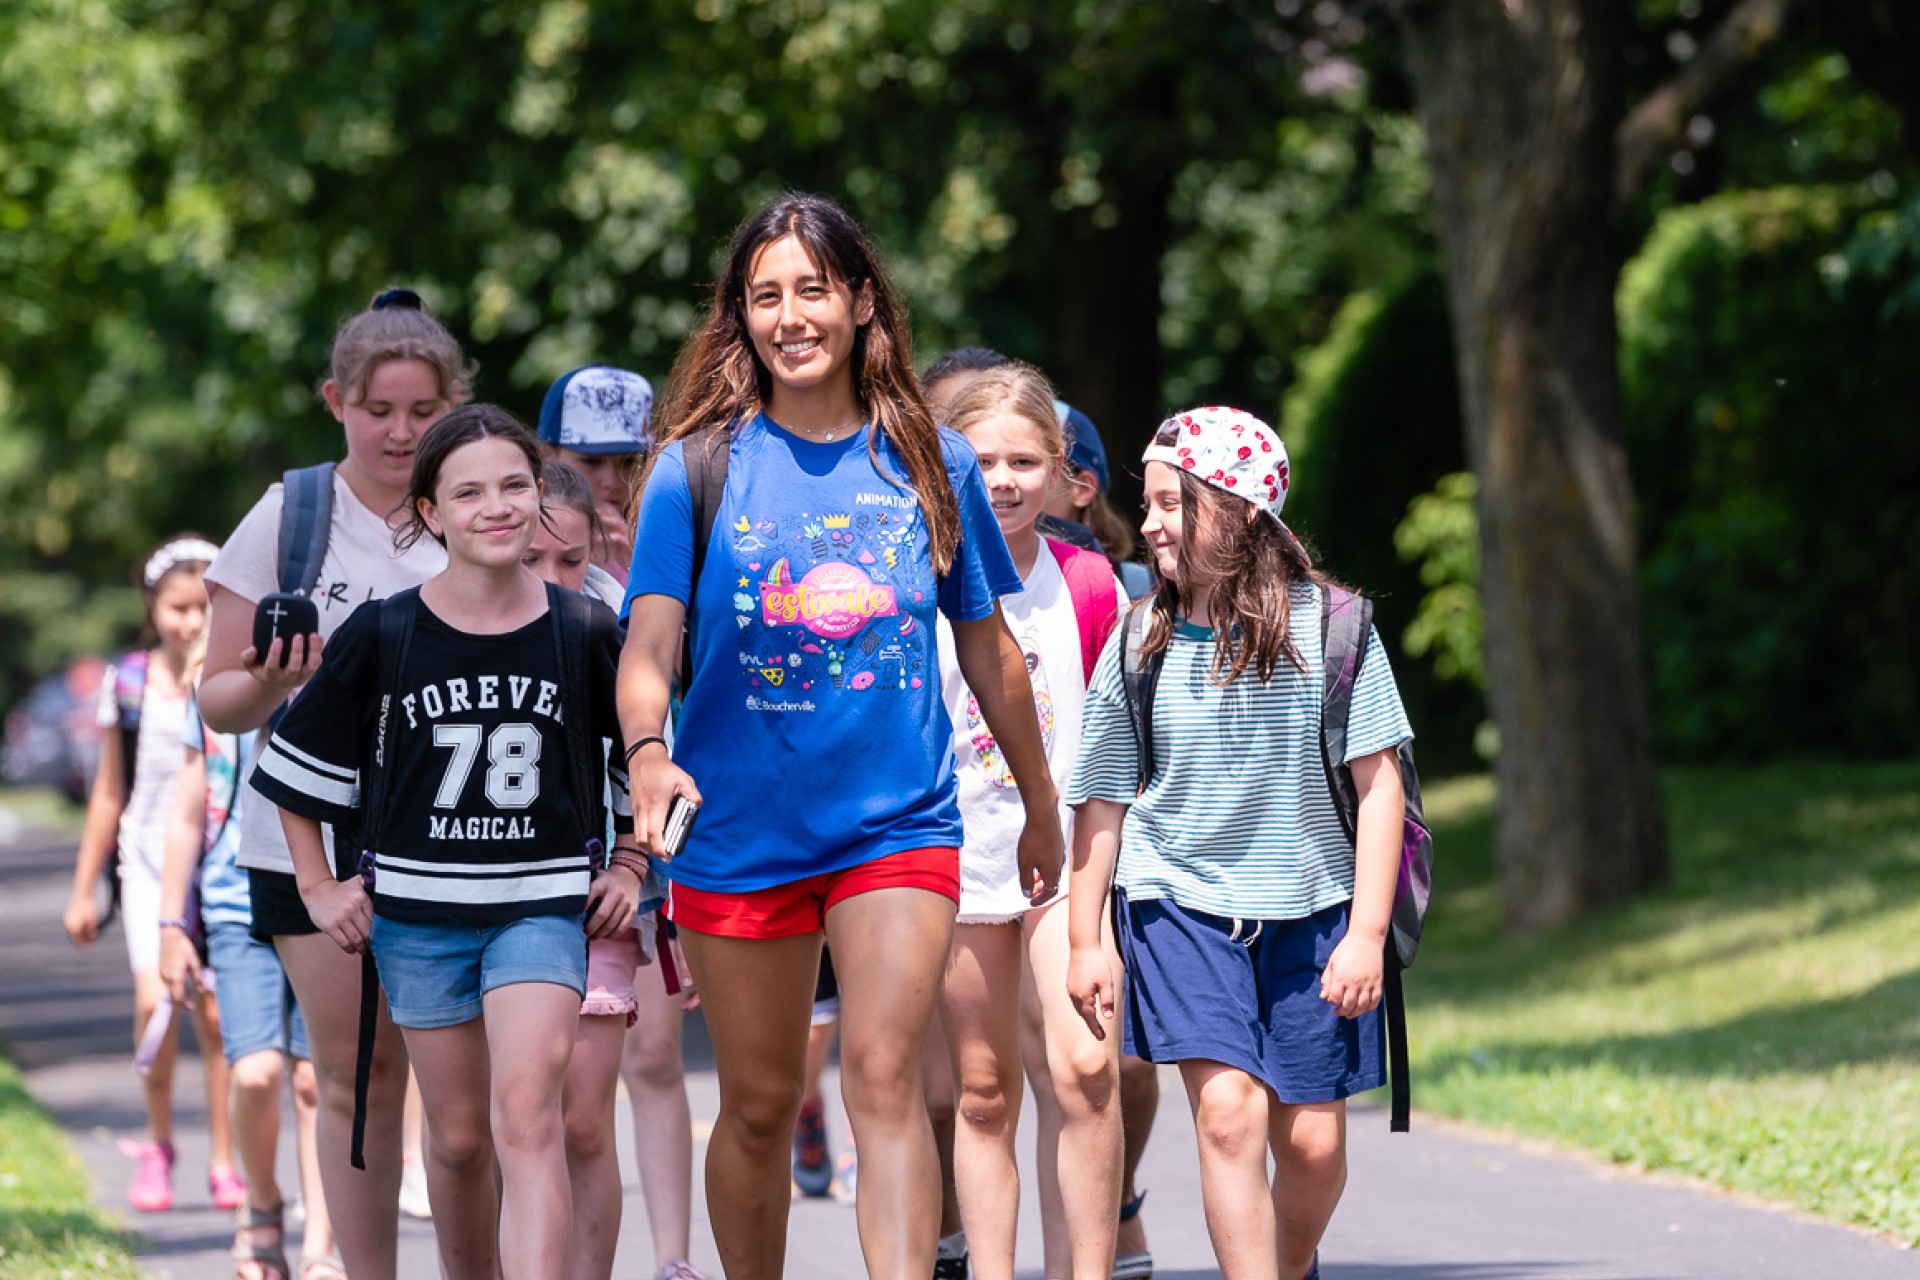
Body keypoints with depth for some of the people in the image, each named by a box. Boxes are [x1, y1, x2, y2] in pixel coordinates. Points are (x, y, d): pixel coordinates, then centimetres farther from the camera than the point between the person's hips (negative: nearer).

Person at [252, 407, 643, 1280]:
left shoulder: (585, 635, -3)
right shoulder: (381, 636, -4)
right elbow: (298, 764, 9)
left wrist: (630, 866, 6)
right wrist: (319, 887, 6)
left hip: (543, 905, -2)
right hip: (418, 909, 2)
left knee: (527, 1118, -18)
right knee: (458, 1137, 9)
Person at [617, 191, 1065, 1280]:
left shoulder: (931, 462, 4)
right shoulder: (700, 464, -1)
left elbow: (989, 647, 15)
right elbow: (650, 640, -10)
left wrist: (1042, 808, 23)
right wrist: (649, 751, -31)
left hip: (901, 822, 0)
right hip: (741, 826, 0)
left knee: (884, 1076, -16)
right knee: (760, 1106, 9)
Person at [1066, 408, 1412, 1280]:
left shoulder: (1329, 627, -6)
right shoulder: (1140, 646, -2)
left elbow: (1378, 782, -4)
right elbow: (1104, 799, 6)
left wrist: (1367, 932, -8)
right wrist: (1085, 940, 6)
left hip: (1310, 909, 0)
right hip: (1180, 906, 0)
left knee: (1312, 1143, 4)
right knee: (1228, 1114, -17)